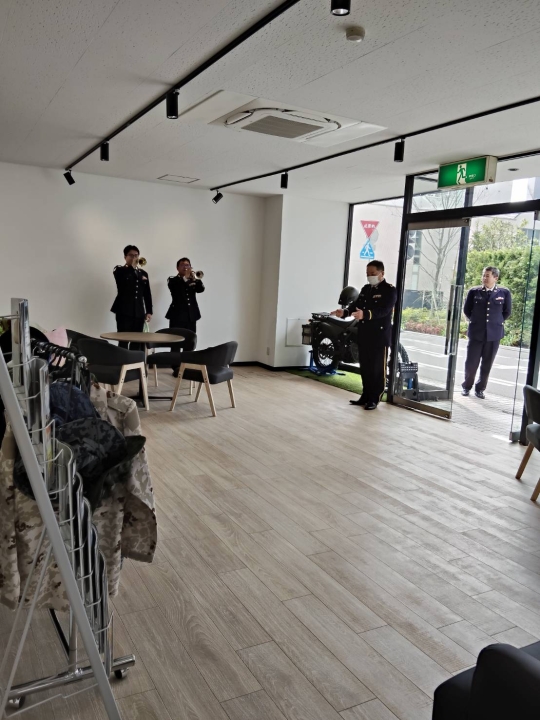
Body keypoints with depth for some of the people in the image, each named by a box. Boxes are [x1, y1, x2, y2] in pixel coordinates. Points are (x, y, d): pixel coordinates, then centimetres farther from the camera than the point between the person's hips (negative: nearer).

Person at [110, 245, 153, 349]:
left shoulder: (143, 273, 16)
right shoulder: (119, 270, 5)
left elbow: (147, 294, 14)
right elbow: (124, 280, -18)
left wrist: (149, 311, 7)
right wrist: (131, 266, -7)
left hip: (139, 312, 4)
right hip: (124, 311, -4)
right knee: (123, 341, -7)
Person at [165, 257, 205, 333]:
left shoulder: (193, 280, 16)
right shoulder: (172, 280, 6)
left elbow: (201, 289, -2)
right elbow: (176, 289, -15)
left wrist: (194, 278, -13)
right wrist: (185, 277, -14)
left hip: (191, 316, 4)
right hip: (177, 315, -4)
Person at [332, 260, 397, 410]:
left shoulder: (390, 290, -9)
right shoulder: (365, 289, 15)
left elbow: (383, 310, -23)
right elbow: (356, 304, 6)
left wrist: (365, 314, -40)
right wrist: (344, 312, -16)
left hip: (380, 335, -7)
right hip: (364, 334, 7)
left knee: (378, 368, 1)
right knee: (365, 367, 12)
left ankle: (374, 399, 9)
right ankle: (366, 396, 23)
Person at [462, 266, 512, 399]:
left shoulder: (504, 293, 0)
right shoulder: (474, 291, 1)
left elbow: (507, 312, 9)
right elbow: (466, 310, 10)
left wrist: (496, 322, 8)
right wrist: (475, 321, 9)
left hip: (494, 334, 0)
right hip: (476, 332, 0)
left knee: (487, 364, 7)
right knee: (471, 362, 3)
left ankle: (480, 389, 20)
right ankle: (467, 387, 22)